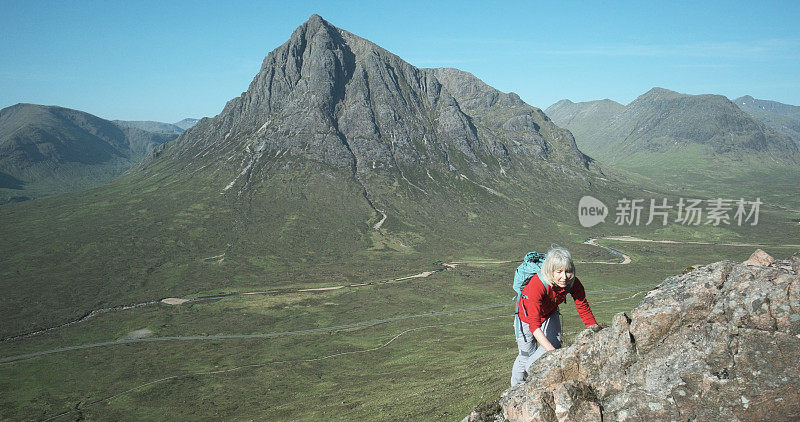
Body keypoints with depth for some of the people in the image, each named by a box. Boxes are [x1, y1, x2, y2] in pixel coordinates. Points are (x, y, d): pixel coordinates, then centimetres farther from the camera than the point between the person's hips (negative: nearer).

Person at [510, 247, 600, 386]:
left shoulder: (573, 283, -28)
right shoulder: (537, 285, -43)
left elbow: (585, 310, -16)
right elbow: (534, 324, -45)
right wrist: (551, 351, -54)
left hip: (550, 314, 4)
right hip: (527, 316, -4)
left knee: (556, 345, -10)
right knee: (527, 354, 5)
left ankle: (529, 368, 22)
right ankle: (516, 385, 38)